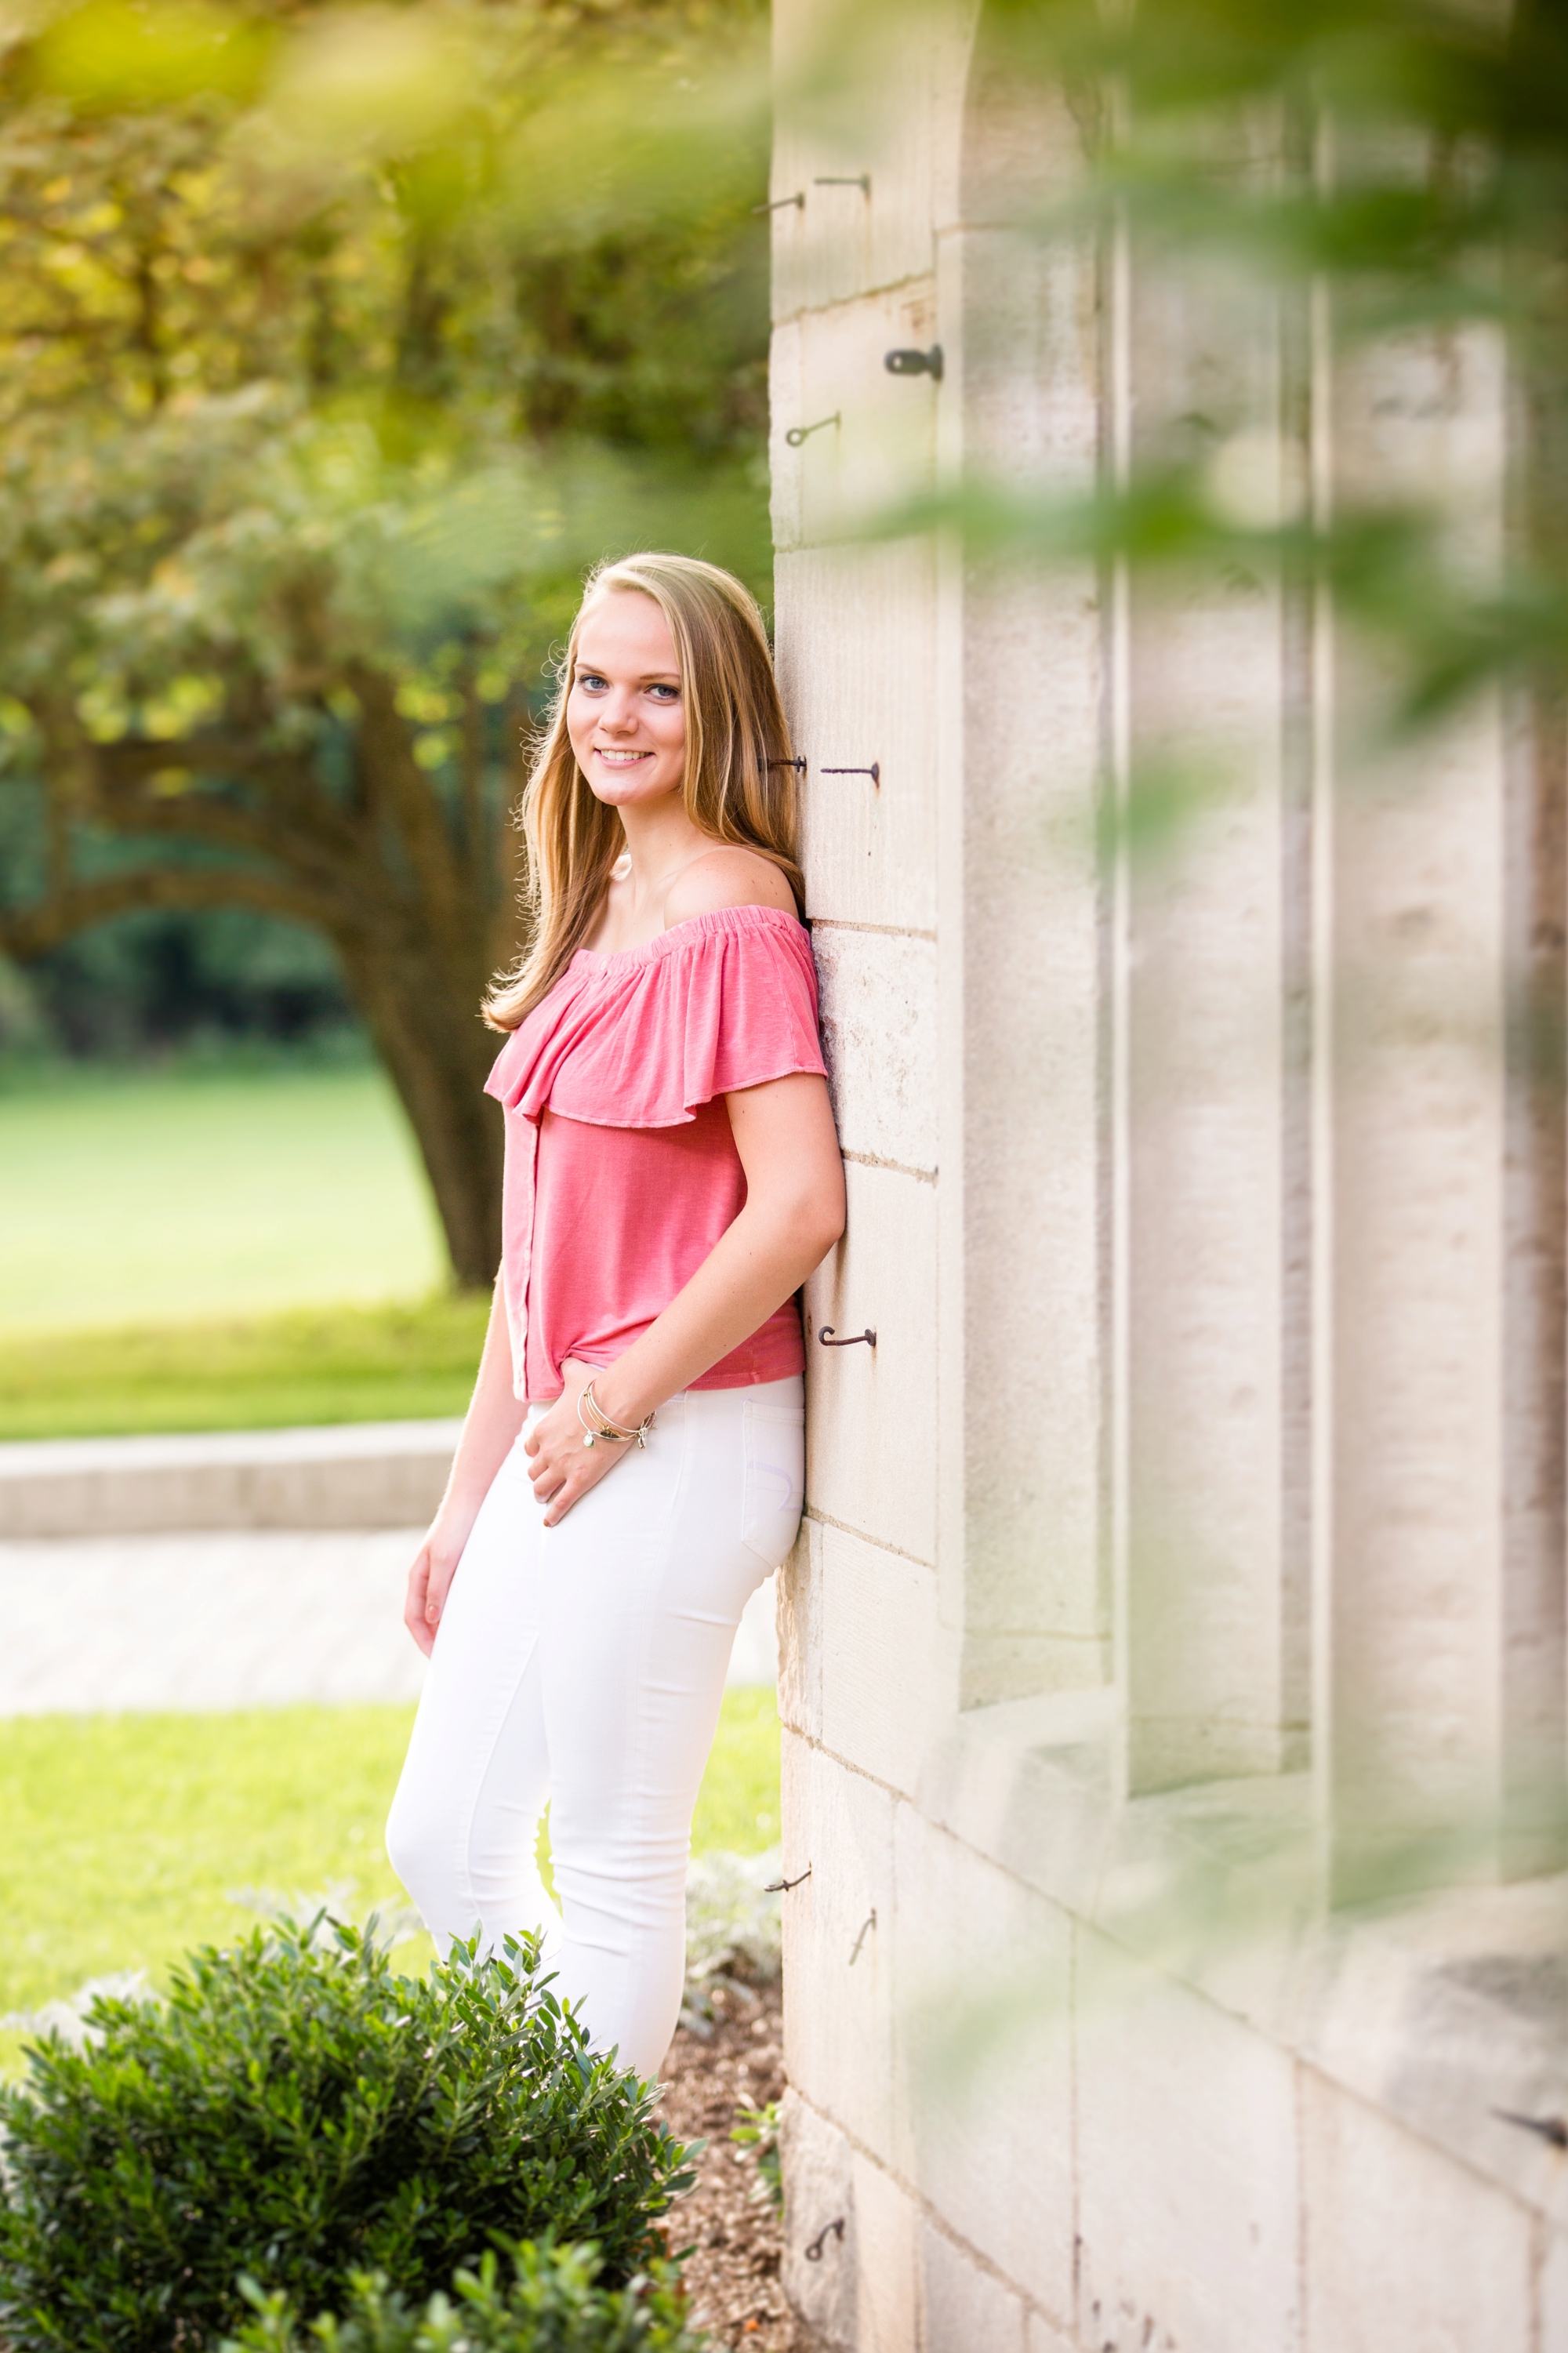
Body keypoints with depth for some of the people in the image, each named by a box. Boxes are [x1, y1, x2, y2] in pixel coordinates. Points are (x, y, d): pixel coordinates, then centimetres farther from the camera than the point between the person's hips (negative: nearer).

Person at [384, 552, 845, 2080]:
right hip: (570, 1448, 9)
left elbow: (800, 1205, -23)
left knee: (611, 1874, 1)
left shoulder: (729, 917, -14)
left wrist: (610, 1409, -16)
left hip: (678, 1448, -9)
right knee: (443, 1843, 15)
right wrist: (470, 1493, 18)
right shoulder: (602, 916, 13)